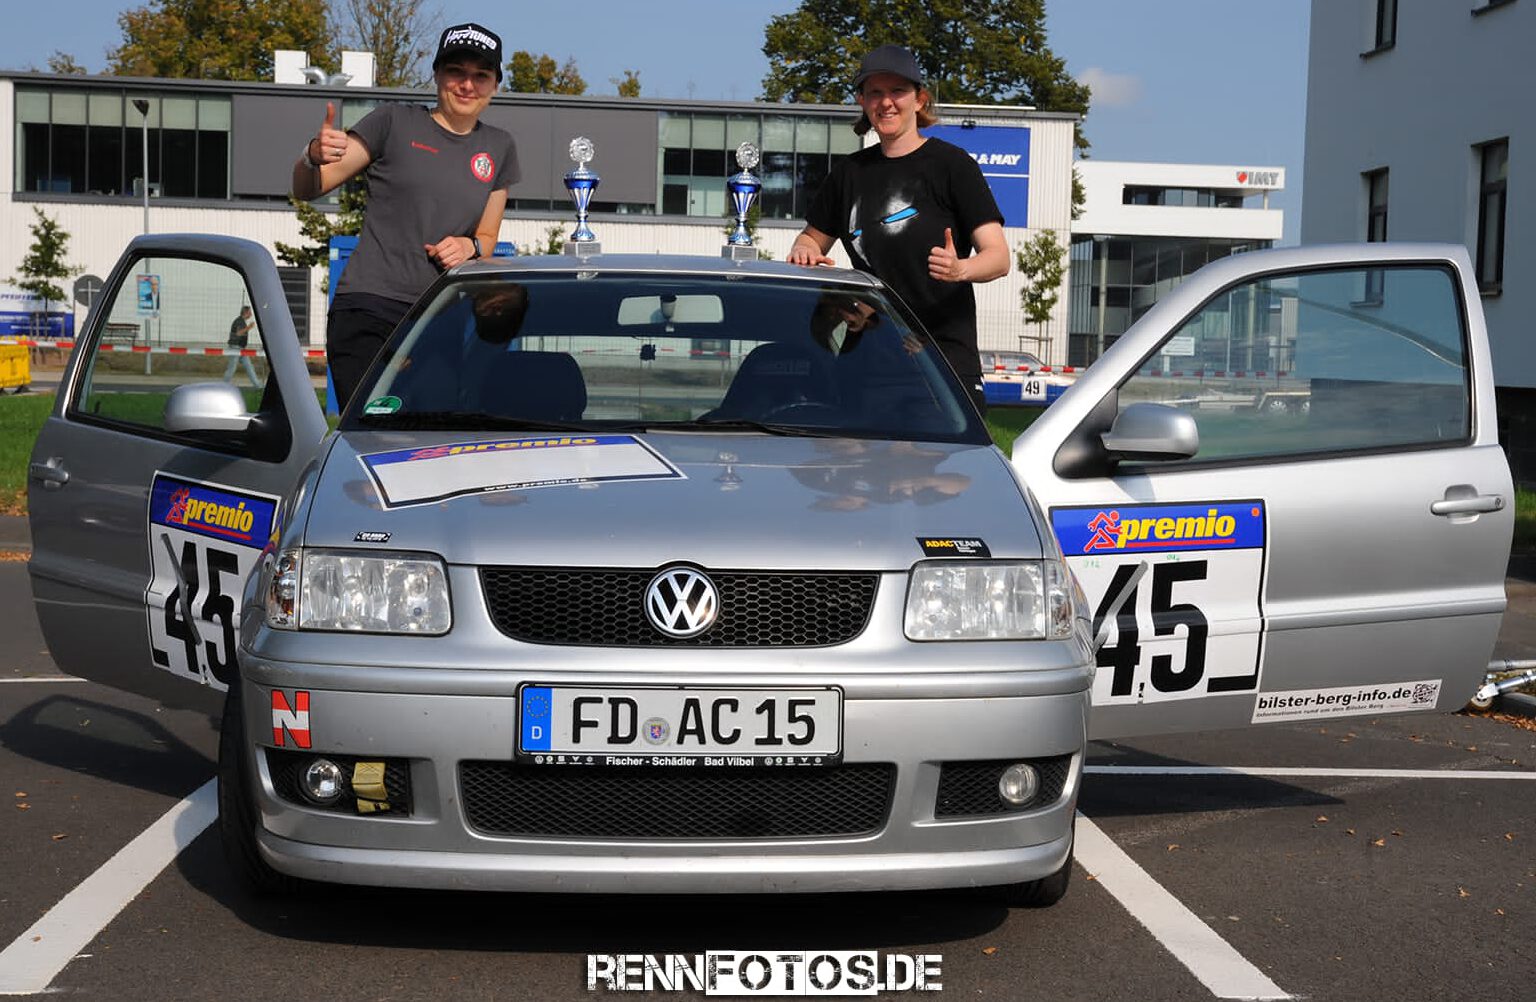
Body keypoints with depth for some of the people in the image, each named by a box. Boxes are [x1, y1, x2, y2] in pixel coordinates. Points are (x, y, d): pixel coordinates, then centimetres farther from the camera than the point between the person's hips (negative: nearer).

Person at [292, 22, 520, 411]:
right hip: (369, 309, -4)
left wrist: (469, 246, -1)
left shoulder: (499, 148, 15)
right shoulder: (394, 123, 3)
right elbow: (306, 189, 2)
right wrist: (315, 156, -21)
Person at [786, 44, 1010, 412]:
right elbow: (814, 237, 27)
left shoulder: (951, 164, -1)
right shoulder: (850, 171, 14)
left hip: (945, 354, -4)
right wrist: (804, 250, 3)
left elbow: (999, 257, -6)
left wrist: (959, 269, -28)